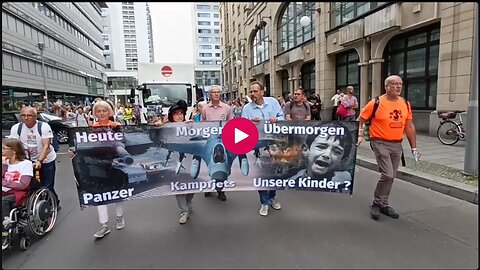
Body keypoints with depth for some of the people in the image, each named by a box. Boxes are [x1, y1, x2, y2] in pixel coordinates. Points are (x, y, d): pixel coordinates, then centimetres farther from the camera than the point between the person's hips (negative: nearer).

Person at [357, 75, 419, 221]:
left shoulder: (405, 104, 6)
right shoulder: (376, 103, -10)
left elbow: (409, 126, 12)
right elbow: (360, 120, -3)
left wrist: (414, 147, 11)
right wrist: (360, 135, -18)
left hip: (397, 145, 6)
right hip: (381, 143, -6)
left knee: (390, 177, 12)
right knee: (387, 175, -12)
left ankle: (383, 204, 28)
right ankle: (377, 204, 8)